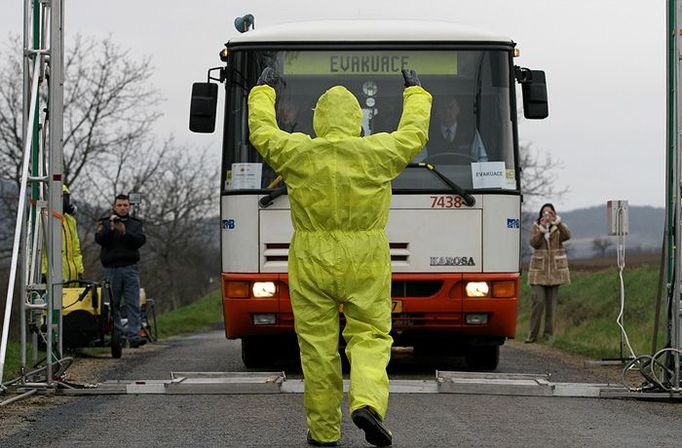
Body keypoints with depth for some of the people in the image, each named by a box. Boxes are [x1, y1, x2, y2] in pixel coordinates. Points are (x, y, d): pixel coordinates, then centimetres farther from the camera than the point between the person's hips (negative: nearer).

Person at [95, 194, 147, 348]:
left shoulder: (136, 224, 14)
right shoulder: (105, 223, 10)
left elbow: (140, 240, -3)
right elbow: (99, 239, -7)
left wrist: (124, 232, -16)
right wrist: (111, 228, -22)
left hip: (130, 268, 1)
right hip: (111, 269, -1)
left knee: (133, 304, -8)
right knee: (113, 305, 1)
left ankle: (134, 336, -13)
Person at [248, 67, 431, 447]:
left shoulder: (298, 153, -4)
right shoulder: (377, 153, -5)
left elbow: (262, 132, 13)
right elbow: (414, 134, 13)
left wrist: (263, 91, 29)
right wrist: (416, 93, 30)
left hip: (312, 265, 0)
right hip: (365, 265, 0)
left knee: (318, 345, 6)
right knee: (370, 336, 7)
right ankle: (367, 402, -17)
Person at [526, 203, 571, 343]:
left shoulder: (559, 227, 5)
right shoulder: (536, 227, 6)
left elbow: (567, 236, -17)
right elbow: (533, 243, -10)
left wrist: (557, 222, -28)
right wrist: (542, 229, -21)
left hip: (555, 269, 1)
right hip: (539, 268, -1)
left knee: (551, 303, 3)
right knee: (538, 301, -10)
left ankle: (548, 333, 10)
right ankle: (533, 334, -6)